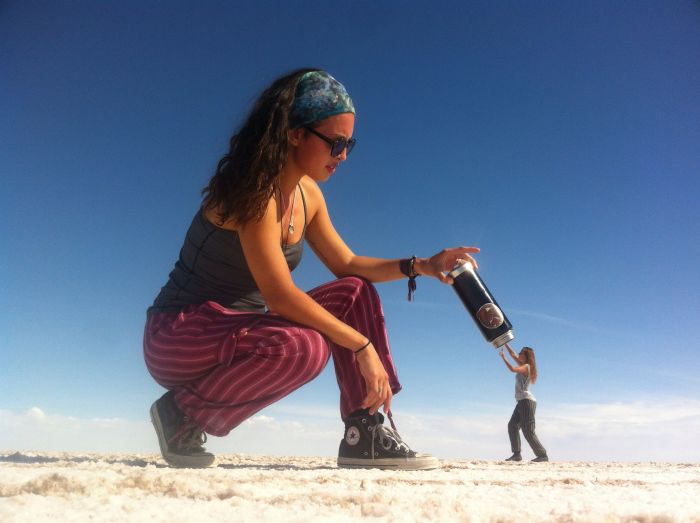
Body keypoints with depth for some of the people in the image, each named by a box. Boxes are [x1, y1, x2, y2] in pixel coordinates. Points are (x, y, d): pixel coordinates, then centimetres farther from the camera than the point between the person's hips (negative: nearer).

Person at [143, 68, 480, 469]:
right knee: (304, 346, -35)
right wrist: (363, 346, -25)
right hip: (178, 333, -8)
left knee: (355, 293, -1)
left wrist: (420, 266, -3)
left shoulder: (308, 195, 4)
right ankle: (183, 414, -10)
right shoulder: (256, 190, -22)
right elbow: (279, 294, -28)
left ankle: (367, 434, -4)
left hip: (237, 329, 8)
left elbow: (347, 265, 9)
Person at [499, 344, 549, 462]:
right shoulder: (523, 366, 15)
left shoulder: (526, 367, -11)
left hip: (527, 401, -10)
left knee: (528, 431, -10)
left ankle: (542, 455, -6)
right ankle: (517, 454, 8)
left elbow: (512, 369, -29)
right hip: (522, 402, 10)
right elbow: (513, 354, 24)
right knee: (512, 425, 9)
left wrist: (503, 357, -20)